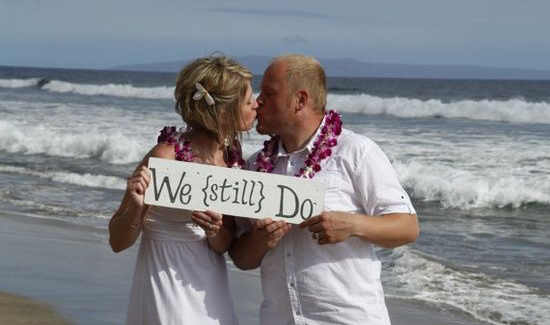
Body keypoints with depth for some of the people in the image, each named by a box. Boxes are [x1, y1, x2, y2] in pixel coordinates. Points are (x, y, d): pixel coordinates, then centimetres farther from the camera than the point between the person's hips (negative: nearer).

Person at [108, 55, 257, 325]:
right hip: (169, 291, -6)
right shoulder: (167, 156, -19)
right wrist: (136, 209, -30)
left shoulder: (231, 154, -2)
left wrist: (215, 233, -20)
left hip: (210, 290, 6)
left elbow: (225, 246, 2)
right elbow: (118, 242, -11)